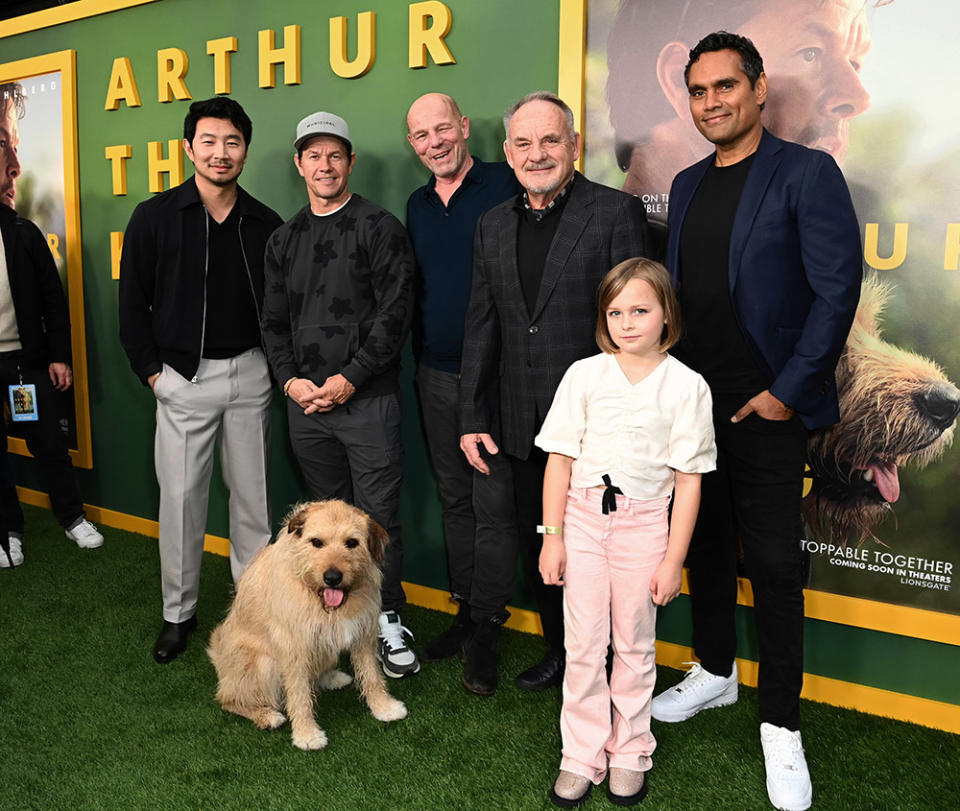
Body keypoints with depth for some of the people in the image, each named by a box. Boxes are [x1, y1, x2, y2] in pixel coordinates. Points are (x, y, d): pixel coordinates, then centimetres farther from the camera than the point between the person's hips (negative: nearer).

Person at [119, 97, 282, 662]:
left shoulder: (266, 224, 4)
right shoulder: (154, 217, 0)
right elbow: (133, 302, 3)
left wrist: (277, 367, 2)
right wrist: (151, 371, -1)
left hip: (250, 375, 2)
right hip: (183, 377, -1)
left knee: (253, 492, 9)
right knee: (181, 495, 3)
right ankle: (179, 612, 20)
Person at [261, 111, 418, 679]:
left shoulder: (380, 228, -2)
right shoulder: (285, 239, 14)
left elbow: (395, 313, -9)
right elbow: (274, 320, 15)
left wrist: (348, 379, -13)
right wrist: (291, 379, -2)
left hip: (368, 398, -4)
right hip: (305, 401, 5)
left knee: (378, 516, -1)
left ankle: (388, 621, 12)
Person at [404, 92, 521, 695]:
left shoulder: (506, 187, -6)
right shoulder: (417, 205, 14)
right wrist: (420, 356, 15)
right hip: (436, 374, 6)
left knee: (494, 504, -1)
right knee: (455, 498, 13)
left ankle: (486, 629, 10)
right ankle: (466, 610, 26)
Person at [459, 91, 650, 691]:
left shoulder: (617, 213, -7)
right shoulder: (494, 225, 10)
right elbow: (482, 327, 11)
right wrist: (472, 417, 7)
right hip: (525, 425, 6)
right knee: (539, 544, 17)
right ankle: (561, 651, 38)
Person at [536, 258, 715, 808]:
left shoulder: (686, 386, -5)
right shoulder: (584, 375, -2)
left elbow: (689, 480, -4)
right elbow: (560, 459, 0)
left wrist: (674, 559, -5)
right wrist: (552, 535, -3)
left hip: (645, 521, -1)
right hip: (583, 515, 1)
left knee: (634, 644, 12)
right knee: (584, 644, 6)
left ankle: (629, 753, 30)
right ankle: (581, 758, 22)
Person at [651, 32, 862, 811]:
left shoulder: (807, 173, -7)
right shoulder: (687, 185, 12)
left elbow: (837, 290, -12)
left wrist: (787, 391, -14)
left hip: (765, 408, -6)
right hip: (692, 402, 6)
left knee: (773, 563, 0)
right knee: (703, 542, 15)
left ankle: (781, 725, 16)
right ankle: (715, 673, 36)